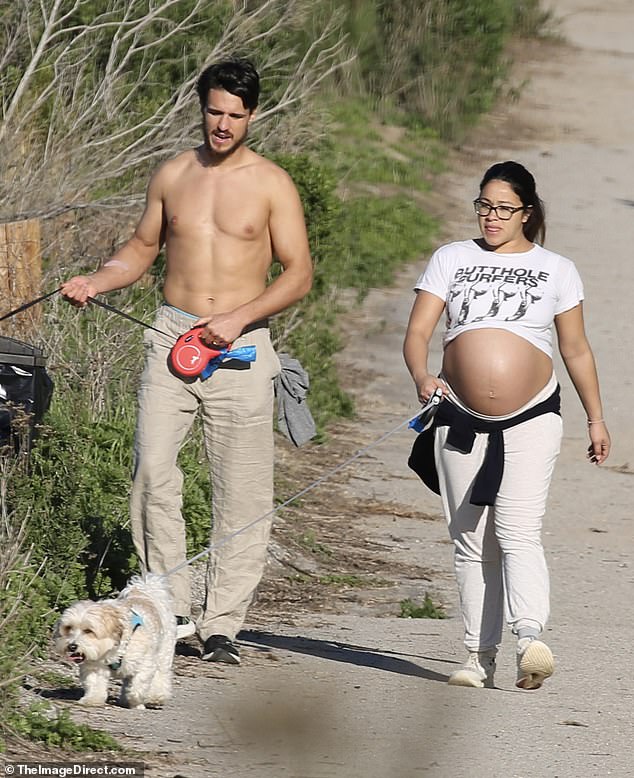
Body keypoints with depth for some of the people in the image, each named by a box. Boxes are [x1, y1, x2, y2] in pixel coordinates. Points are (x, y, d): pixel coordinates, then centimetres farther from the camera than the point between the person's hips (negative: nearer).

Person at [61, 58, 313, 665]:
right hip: (173, 336, 2)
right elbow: (143, 247, 22)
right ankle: (169, 609, -4)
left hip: (241, 347, -2)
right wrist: (95, 282, 3)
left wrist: (237, 317, -14)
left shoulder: (271, 185, 1)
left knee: (240, 492, -3)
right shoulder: (172, 175, 10)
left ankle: (221, 625, 3)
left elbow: (299, 273, -1)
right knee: (151, 470, -12)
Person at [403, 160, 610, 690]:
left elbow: (576, 350, 15)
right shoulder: (451, 260, 9)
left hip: (531, 421, -2)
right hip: (460, 422, 2)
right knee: (472, 541, 4)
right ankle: (480, 657, 7)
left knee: (518, 531, -18)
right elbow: (417, 334, 3)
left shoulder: (555, 270, 8)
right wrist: (422, 377, -18)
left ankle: (531, 641, -31)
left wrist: (596, 419, 13)